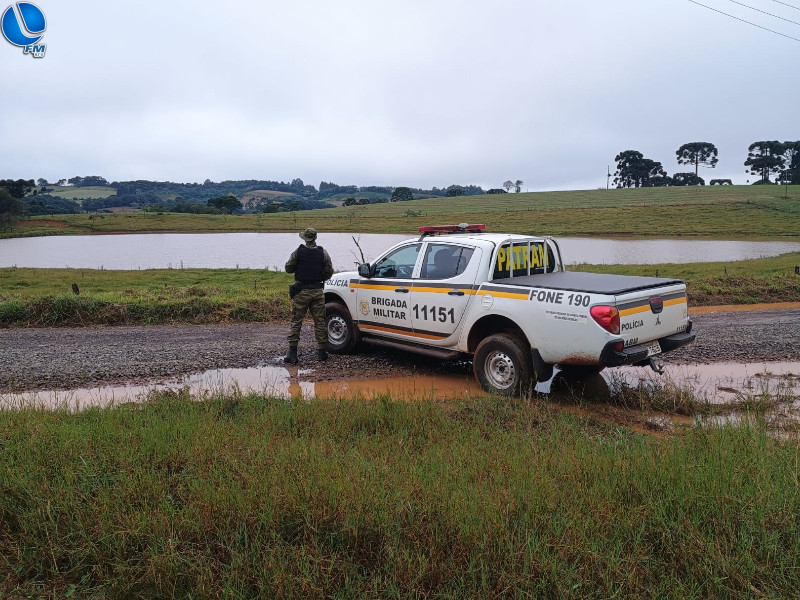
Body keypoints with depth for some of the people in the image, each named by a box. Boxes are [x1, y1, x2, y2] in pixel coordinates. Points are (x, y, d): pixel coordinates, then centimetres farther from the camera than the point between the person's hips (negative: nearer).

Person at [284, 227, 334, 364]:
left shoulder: (298, 252, -7)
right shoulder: (323, 253, -2)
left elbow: (288, 268, -1)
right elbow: (329, 273, 3)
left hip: (301, 292, -1)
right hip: (318, 292, 2)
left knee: (296, 322, 4)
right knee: (320, 322, 10)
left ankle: (292, 354, 2)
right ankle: (321, 352, 13)